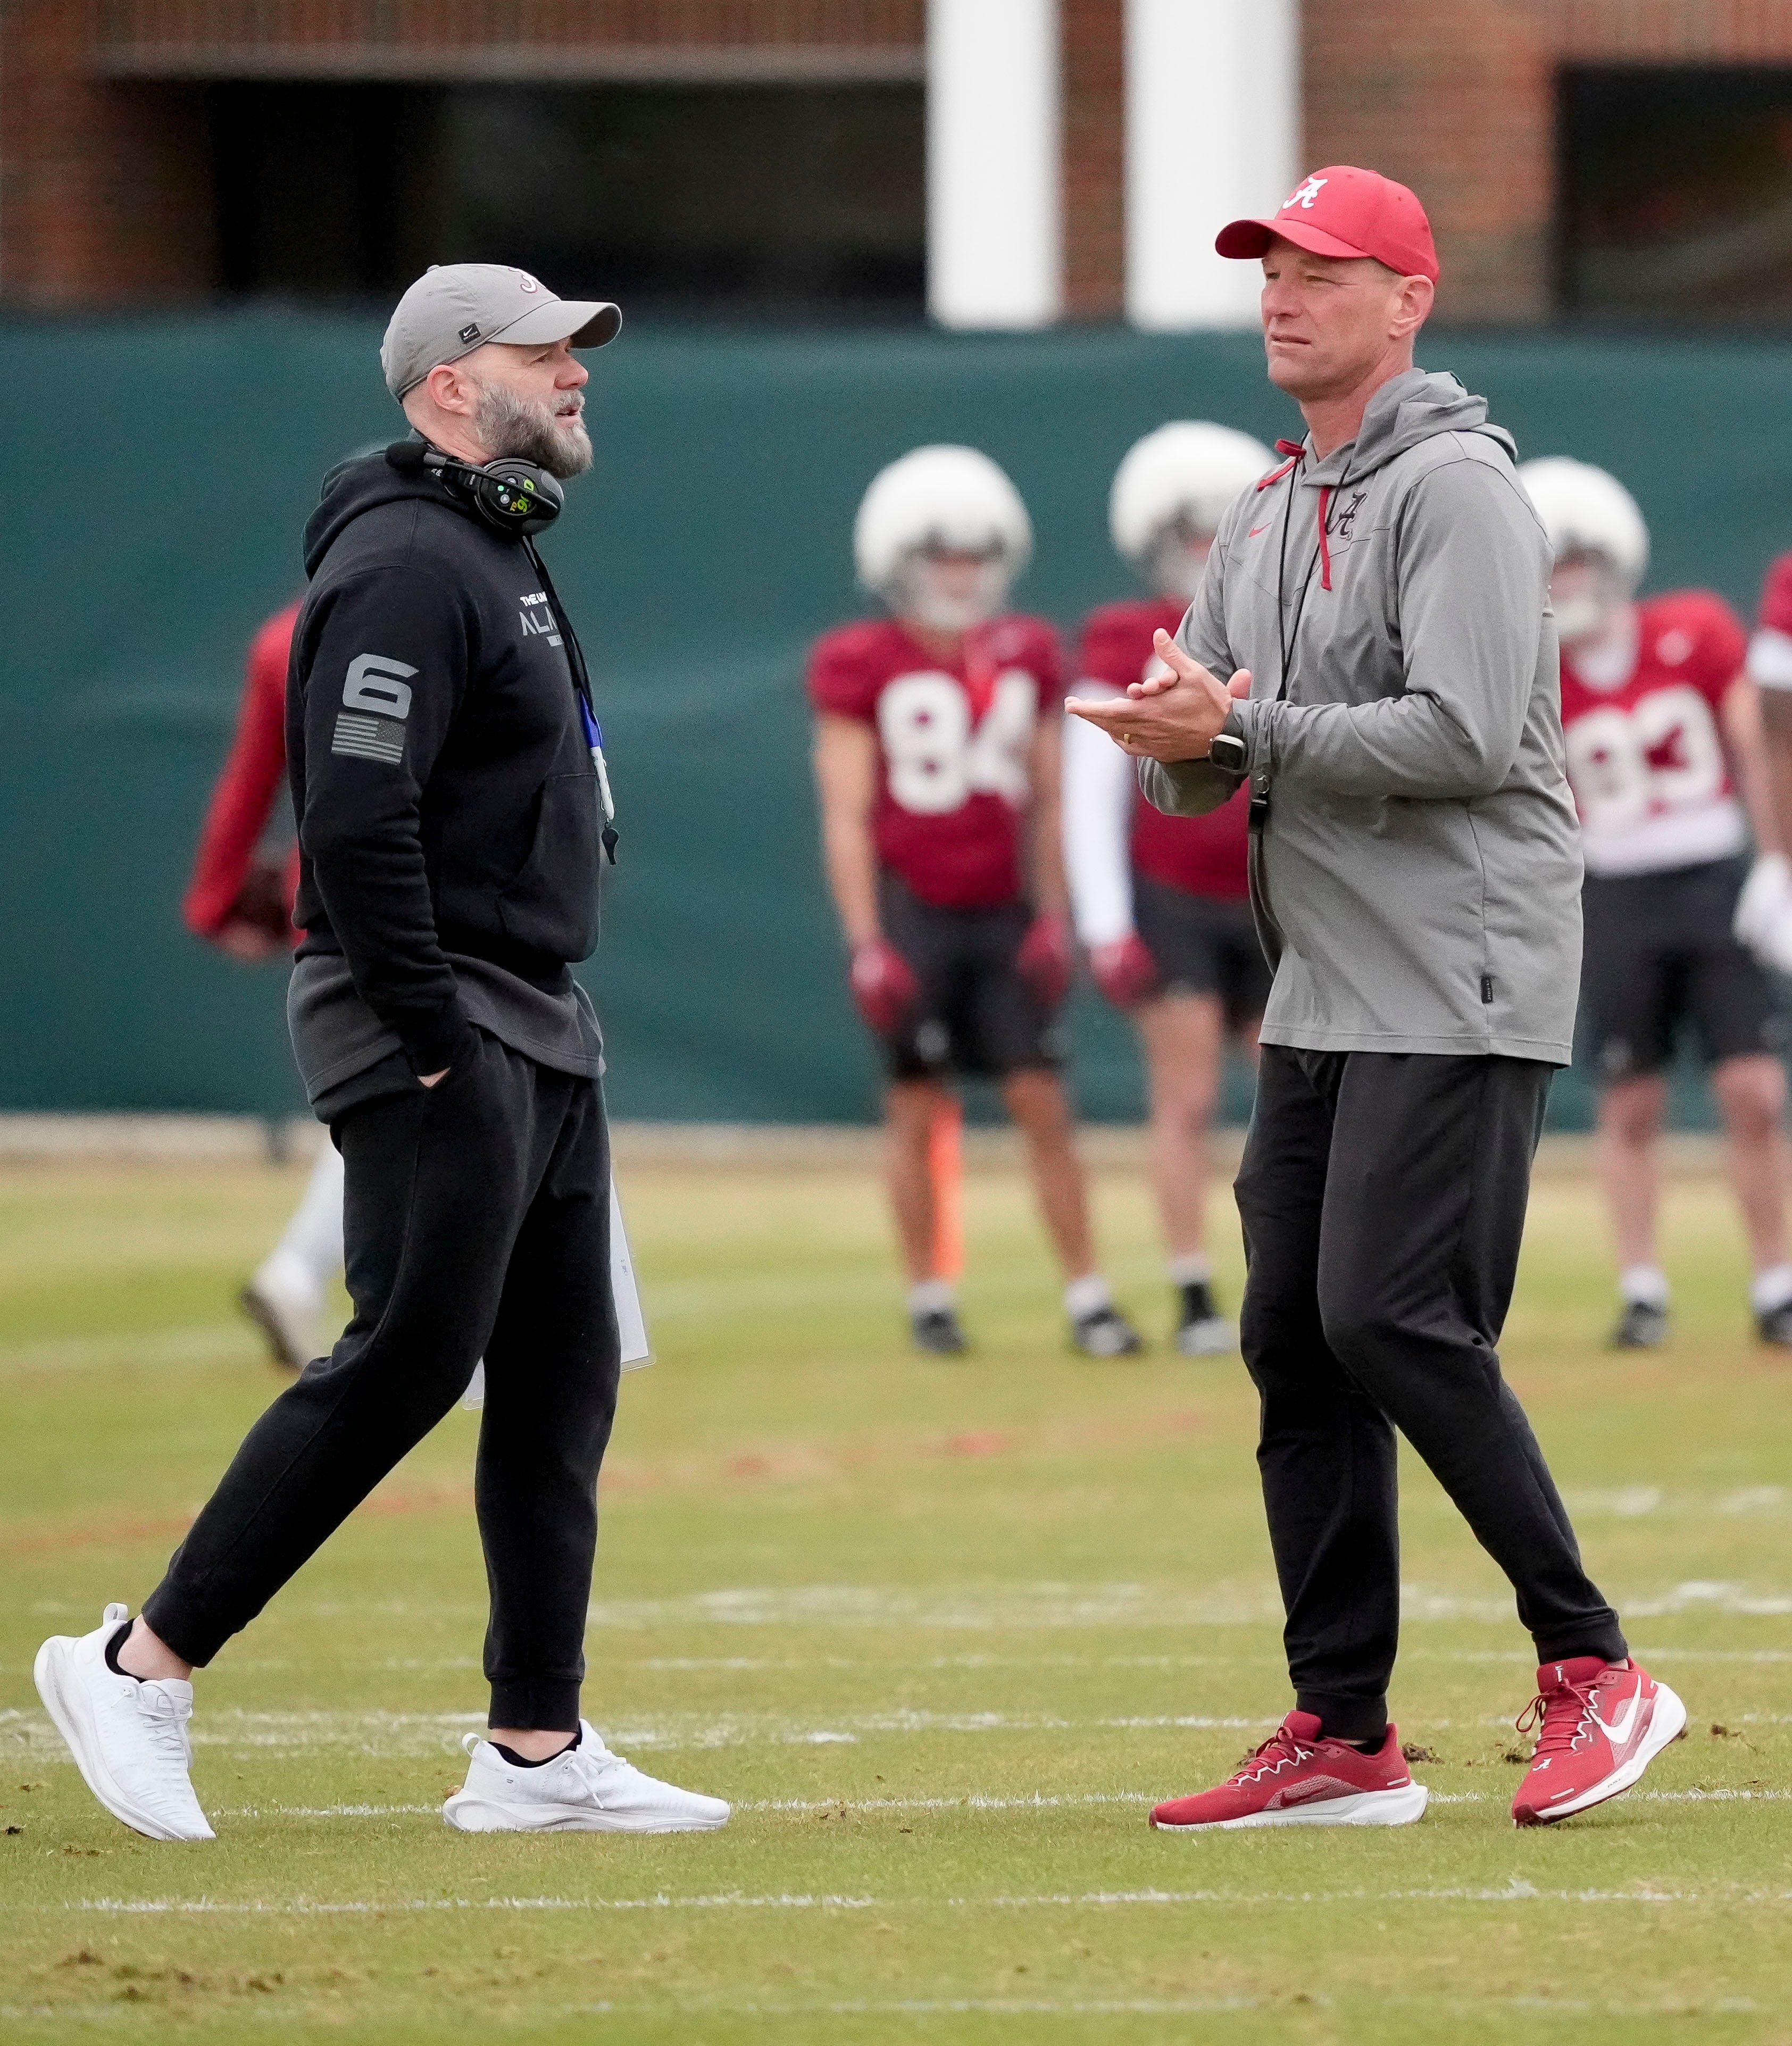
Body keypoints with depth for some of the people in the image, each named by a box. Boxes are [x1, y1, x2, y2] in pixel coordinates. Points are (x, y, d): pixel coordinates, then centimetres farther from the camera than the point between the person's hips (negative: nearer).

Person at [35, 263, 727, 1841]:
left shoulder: (499, 556, 19)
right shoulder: (405, 563, -14)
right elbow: (358, 820, -22)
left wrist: (531, 1033, 15)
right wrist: (433, 1043, -22)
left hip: (539, 1031, 10)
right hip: (441, 1026, -10)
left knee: (561, 1382, 8)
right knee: (406, 1365, -12)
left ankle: (538, 1750, 10)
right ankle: (143, 1666, -7)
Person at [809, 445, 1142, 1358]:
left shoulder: (1023, 658, 9)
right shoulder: (863, 669, -4)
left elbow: (1047, 802, 13)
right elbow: (846, 816, -5)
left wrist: (1053, 920, 7)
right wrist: (867, 943, -11)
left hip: (1002, 912, 3)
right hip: (911, 909, -3)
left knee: (1045, 1107, -1)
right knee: (917, 1109, 1)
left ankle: (1088, 1299, 1)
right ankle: (928, 1299, 11)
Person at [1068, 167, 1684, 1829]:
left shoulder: (1456, 489, -9)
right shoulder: (1263, 519, 18)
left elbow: (1464, 737, -21)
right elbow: (1194, 773, 15)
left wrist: (1245, 729, -19)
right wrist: (1175, 738, -9)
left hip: (1460, 984, -9)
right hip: (1322, 996, 9)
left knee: (1394, 1320, -16)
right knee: (1295, 1340, 5)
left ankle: (1590, 1671, -7)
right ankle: (1341, 1743, 9)